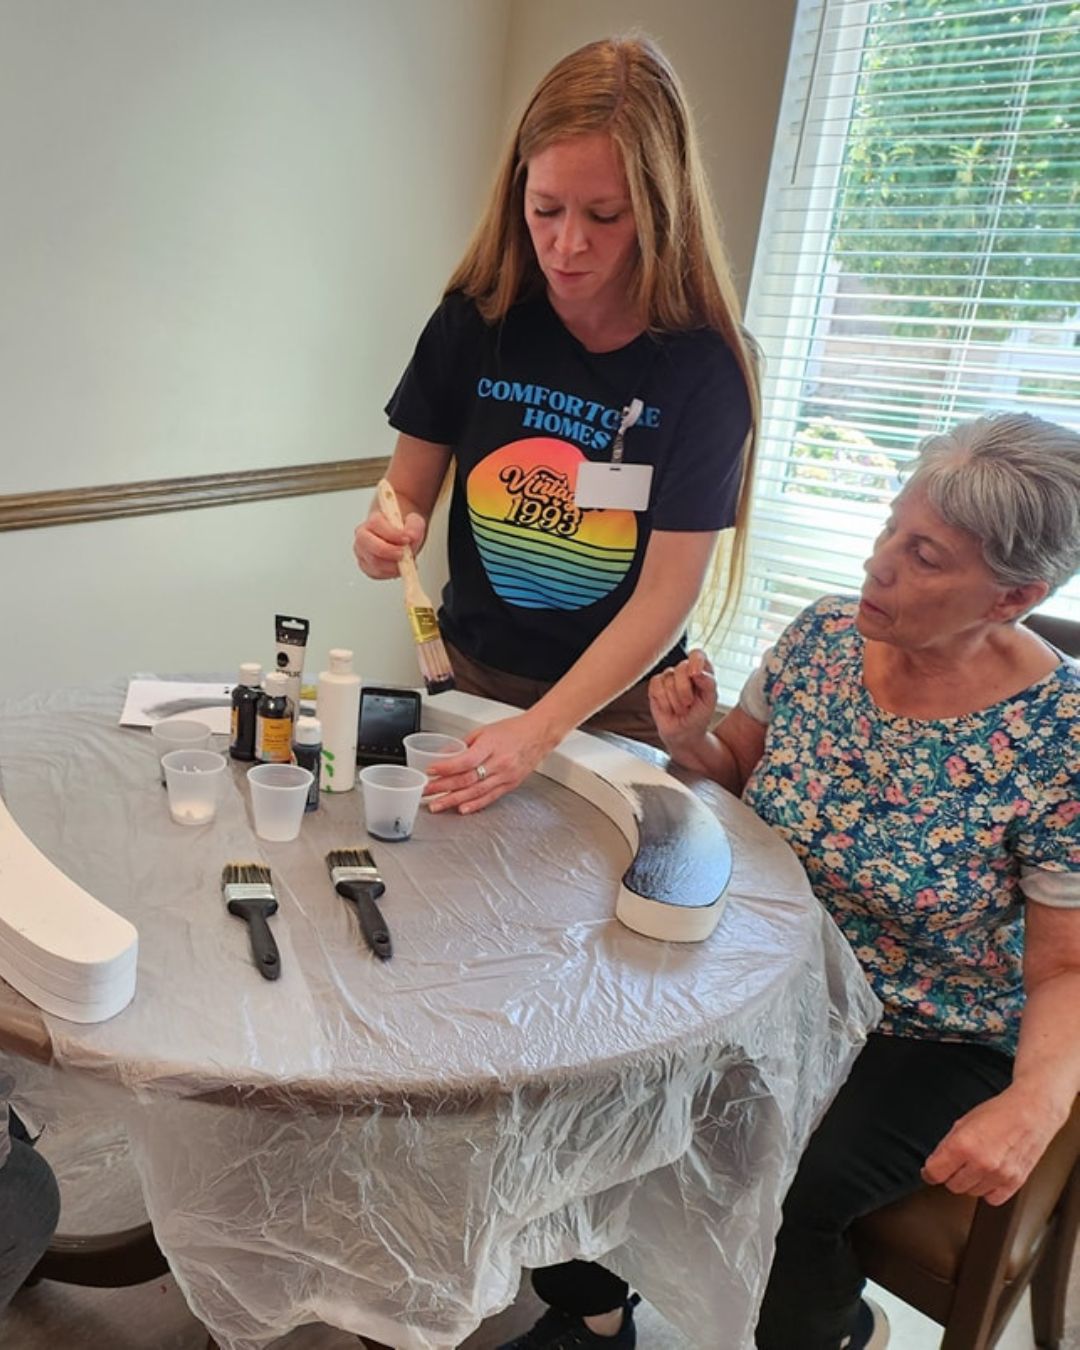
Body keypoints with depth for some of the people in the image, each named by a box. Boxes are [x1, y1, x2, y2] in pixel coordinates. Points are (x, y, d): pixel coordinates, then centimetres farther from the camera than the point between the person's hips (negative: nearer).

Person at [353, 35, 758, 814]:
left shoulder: (703, 367, -17)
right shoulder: (475, 322, -10)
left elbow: (667, 596, -19)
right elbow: (409, 500, -1)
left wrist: (539, 730, -30)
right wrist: (388, 538, -24)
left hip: (617, 703, -2)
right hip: (471, 675, 3)